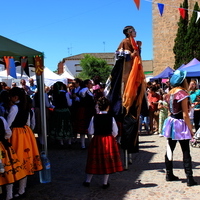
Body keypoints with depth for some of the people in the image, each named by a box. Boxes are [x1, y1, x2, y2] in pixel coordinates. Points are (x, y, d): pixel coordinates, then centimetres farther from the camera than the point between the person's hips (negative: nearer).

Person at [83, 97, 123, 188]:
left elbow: (90, 131, -5)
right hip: (109, 140, -1)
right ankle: (105, 183, 17)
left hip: (97, 140, 1)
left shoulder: (94, 118, -8)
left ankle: (88, 181, 20)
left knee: (94, 161, 11)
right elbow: (115, 132, -4)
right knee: (107, 161, 10)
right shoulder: (111, 118, -9)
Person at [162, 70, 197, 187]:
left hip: (171, 122, 7)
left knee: (170, 149, 11)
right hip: (181, 125, -7)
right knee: (186, 153, -2)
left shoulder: (170, 93, 7)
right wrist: (191, 129, -10)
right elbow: (185, 115, -15)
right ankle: (190, 179, 0)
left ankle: (169, 174, 19)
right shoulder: (183, 94, -14)